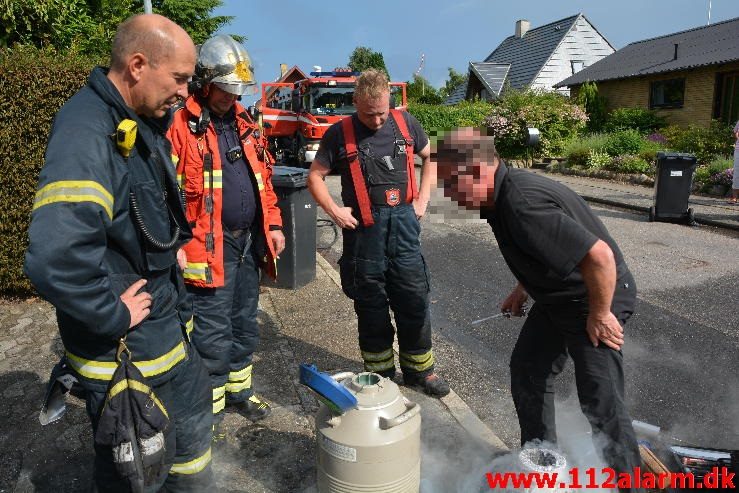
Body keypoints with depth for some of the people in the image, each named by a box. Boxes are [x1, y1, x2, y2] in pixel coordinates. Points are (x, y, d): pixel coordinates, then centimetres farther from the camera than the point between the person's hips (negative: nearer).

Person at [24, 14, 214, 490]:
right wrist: (115, 316, -25)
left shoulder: (140, 124, 2)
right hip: (122, 347, -9)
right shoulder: (86, 135, -28)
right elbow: (56, 261, -39)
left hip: (166, 324, 9)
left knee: (193, 416, 28)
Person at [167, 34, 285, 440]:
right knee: (213, 332, 2)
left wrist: (273, 225, 11)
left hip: (249, 242, 7)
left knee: (244, 325, 18)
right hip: (209, 248, -7)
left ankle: (239, 390, 37)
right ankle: (210, 407, 21)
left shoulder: (243, 124, 13)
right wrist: (176, 244, -19)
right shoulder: (181, 125, -11)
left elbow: (263, 178, 17)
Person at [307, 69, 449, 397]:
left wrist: (423, 198, 9)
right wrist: (334, 210, -9)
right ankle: (380, 375, 25)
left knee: (414, 300, 8)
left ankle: (419, 369, 27)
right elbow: (315, 176, 3)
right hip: (362, 227, -2)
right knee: (371, 307, 8)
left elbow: (430, 158, 18)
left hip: (403, 223, 2)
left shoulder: (405, 123, 5)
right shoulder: (340, 133, -2)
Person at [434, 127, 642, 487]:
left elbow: (599, 255, -35)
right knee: (527, 371, 16)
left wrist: (599, 315, -23)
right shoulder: (504, 193, -2)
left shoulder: (522, 204, -34)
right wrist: (522, 290, 17)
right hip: (556, 297, 10)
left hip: (597, 299, -10)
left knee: (601, 402, -2)